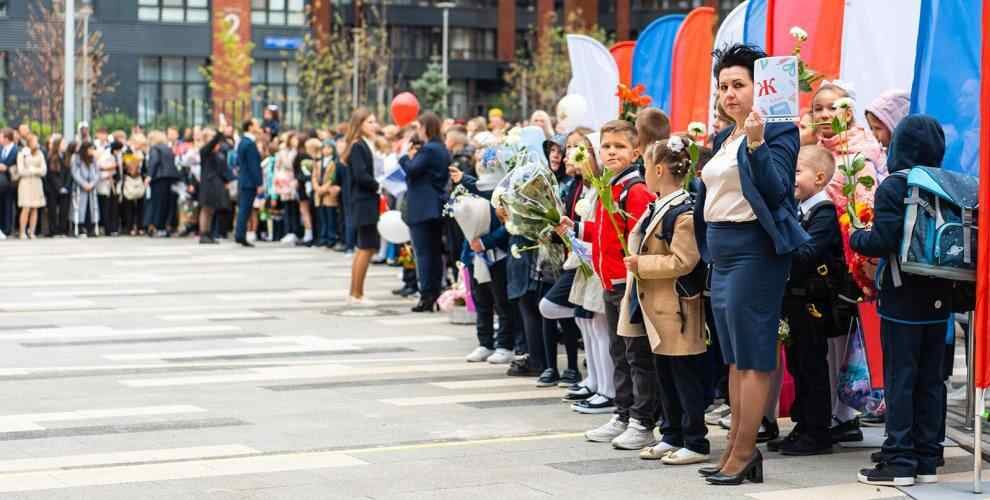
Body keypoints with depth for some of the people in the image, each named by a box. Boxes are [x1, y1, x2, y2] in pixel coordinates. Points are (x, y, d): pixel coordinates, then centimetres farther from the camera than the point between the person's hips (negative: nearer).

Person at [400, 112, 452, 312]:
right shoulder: (443, 150, 14)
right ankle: (436, 294, 14)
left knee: (423, 253, -7)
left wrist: (405, 157, -1)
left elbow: (412, 170, -20)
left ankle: (427, 297, -9)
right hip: (438, 207, 9)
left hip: (423, 209, -9)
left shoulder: (428, 149, -15)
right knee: (435, 252, 11)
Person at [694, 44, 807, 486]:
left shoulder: (778, 132, -8)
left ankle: (744, 454, -1)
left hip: (754, 250, -9)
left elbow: (777, 189, -20)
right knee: (734, 358, 12)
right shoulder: (724, 139, 16)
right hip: (721, 251, 9)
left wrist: (756, 142, -30)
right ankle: (736, 448, 18)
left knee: (753, 358, -4)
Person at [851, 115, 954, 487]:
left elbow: (882, 242, -19)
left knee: (900, 379, 0)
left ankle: (899, 462, 1)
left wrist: (855, 237, 0)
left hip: (902, 298, -5)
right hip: (939, 298, 5)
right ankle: (927, 460, 15)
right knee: (931, 379, 10)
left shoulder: (893, 187, -12)